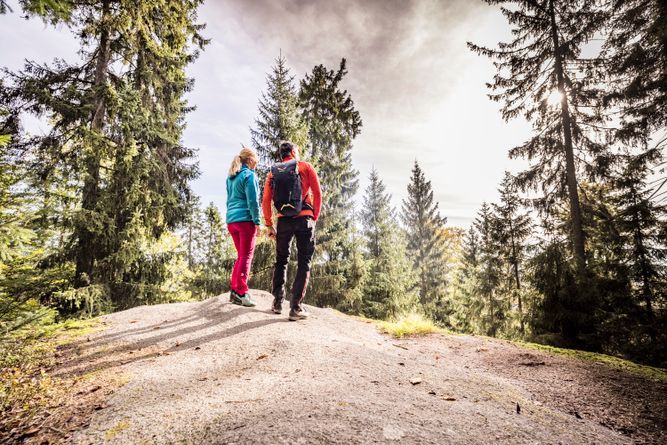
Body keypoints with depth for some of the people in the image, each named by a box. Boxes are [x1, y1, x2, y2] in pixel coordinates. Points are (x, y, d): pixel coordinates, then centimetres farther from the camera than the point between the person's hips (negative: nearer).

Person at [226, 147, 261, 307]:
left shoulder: (231, 177, 19)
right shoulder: (249, 175, -7)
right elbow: (253, 201, -13)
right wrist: (257, 222, -12)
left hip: (231, 220, 8)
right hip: (245, 219, -8)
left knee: (241, 255, 15)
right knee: (246, 256, -3)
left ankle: (234, 290, 15)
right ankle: (241, 293, -3)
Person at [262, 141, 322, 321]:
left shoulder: (272, 172, 13)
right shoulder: (305, 167, 6)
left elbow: (266, 202, 6)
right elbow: (317, 193, -2)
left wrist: (269, 225, 11)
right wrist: (314, 217, 5)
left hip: (283, 221, 3)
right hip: (304, 219, -3)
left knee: (281, 260, 18)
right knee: (304, 263, 2)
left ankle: (277, 302, 18)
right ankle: (296, 307, -2)